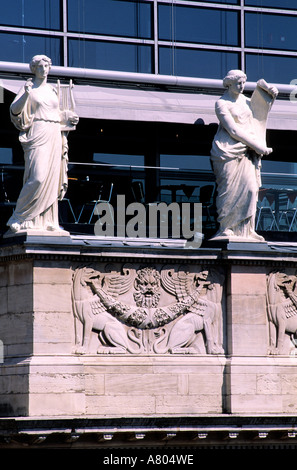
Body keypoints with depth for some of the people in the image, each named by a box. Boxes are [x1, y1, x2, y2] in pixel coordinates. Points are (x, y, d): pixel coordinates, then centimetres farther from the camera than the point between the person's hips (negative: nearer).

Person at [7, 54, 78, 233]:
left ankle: (47, 220, 3)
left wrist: (69, 118, 9)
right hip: (38, 134, -7)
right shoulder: (29, 87, 2)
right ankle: (19, 218, -12)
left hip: (54, 136, 7)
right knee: (38, 177, -19)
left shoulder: (52, 90, 19)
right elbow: (15, 110, -10)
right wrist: (26, 94, -26)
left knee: (52, 179, 1)